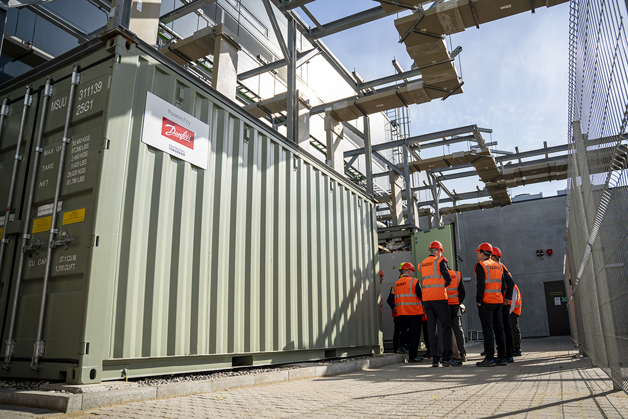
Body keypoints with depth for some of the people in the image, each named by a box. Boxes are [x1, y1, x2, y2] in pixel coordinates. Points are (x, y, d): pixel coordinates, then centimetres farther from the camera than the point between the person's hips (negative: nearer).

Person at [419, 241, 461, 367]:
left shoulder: (422, 263, 15)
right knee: (446, 326, -1)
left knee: (431, 328, 6)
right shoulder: (440, 261, -2)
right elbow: (448, 279, -6)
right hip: (439, 298, -5)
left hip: (426, 299, 6)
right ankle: (446, 358, -5)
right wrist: (444, 284, 13)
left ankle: (435, 358, 6)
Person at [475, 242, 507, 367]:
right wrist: (502, 298, 15)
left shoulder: (481, 265, -7)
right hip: (498, 301, 7)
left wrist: (478, 300, -9)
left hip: (486, 302, -7)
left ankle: (489, 358, -6)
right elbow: (502, 283, 13)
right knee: (499, 329, 9)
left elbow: (481, 285, -15)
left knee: (488, 330, -6)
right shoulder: (498, 266, 15)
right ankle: (501, 357, 12)